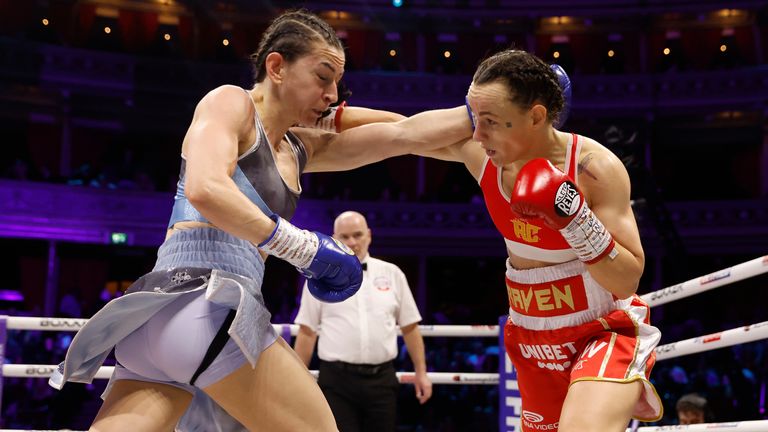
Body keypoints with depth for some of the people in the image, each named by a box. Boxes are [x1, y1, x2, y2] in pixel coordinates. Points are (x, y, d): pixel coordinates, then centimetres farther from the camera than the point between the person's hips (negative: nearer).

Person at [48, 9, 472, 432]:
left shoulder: (300, 149, 25)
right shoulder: (230, 101, 2)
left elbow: (404, 133, 22)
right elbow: (205, 189, -17)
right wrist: (306, 248, -12)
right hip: (205, 299, -8)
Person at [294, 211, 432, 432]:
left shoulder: (392, 274, 8)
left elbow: (410, 327, 11)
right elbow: (307, 332, 3)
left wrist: (421, 372, 7)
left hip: (381, 379, 2)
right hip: (337, 380, -2)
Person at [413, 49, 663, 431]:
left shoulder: (595, 167, -23)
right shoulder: (480, 153, -10)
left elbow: (629, 279, -23)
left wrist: (574, 218, -36)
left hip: (605, 332, -6)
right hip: (532, 341, 6)